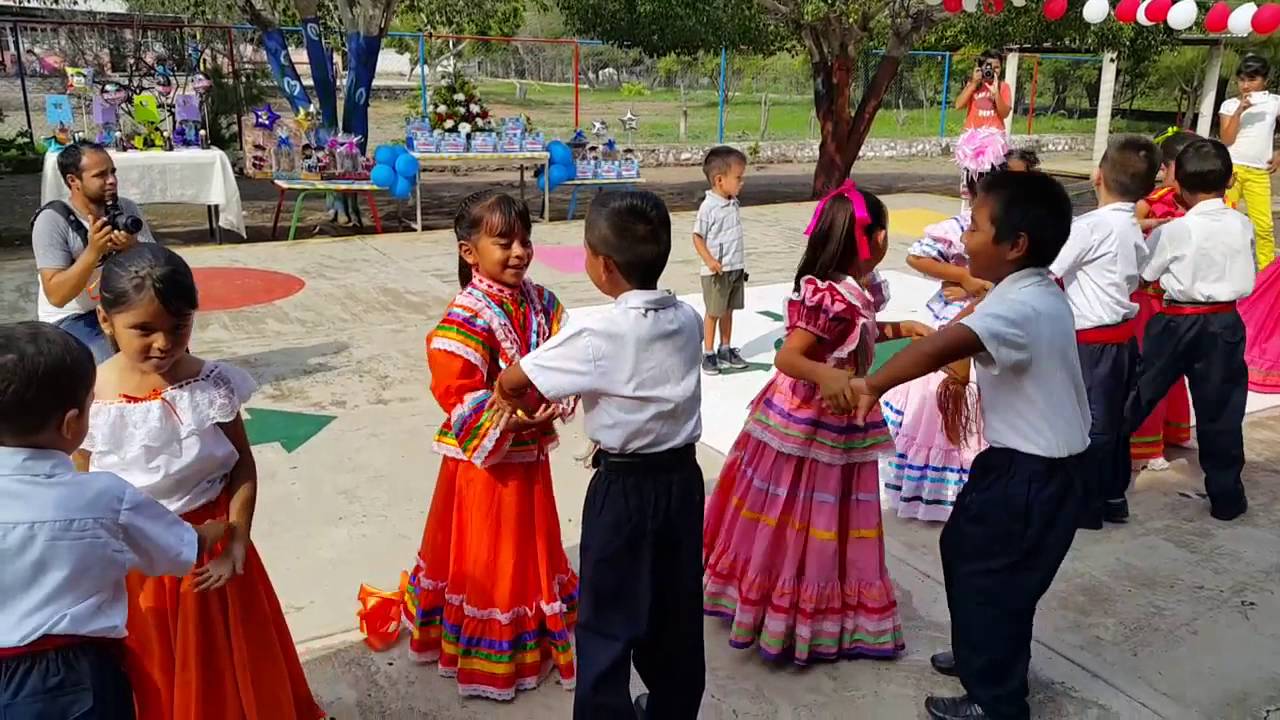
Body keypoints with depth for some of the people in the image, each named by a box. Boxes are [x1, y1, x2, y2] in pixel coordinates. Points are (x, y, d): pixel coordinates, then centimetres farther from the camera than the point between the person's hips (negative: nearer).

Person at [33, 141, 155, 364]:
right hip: (71, 318, -5)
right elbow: (56, 296, -22)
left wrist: (133, 248, -29)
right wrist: (93, 251, -33)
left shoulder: (127, 208, -3)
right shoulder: (52, 220, -16)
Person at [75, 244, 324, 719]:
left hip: (211, 547, 0)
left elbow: (243, 467, -6)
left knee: (225, 670, 18)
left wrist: (235, 546, -11)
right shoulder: (88, 401, -14)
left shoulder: (214, 386, -13)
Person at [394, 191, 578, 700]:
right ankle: (490, 655, 30)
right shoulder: (465, 318, -22)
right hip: (485, 455, -6)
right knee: (485, 555, 11)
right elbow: (457, 396, -23)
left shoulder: (542, 303, -1)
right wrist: (510, 417, -31)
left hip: (530, 451, 6)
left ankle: (534, 634, 45)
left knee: (530, 546, 23)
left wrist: (557, 402, -17)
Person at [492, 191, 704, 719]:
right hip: (682, 477, 6)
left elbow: (512, 381, -14)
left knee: (607, 620, 9)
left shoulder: (599, 334, -21)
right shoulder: (688, 320, -3)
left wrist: (513, 398, 10)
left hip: (623, 488, -6)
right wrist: (549, 394, 9)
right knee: (676, 610, 20)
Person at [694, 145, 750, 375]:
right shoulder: (708, 207, -17)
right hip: (717, 271, -7)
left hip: (736, 269, 7)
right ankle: (708, 354, 14)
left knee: (728, 311, 16)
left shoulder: (734, 204, 6)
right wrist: (709, 260, -25)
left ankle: (726, 350, 28)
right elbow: (697, 237, -14)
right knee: (713, 313, 3)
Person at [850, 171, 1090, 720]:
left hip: (1031, 474, -10)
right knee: (964, 551, 23)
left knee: (988, 577, 6)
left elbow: (941, 346, -43)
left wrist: (873, 385, -35)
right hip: (1027, 459, 10)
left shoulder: (1020, 307, -27)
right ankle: (985, 654, 44)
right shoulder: (1034, 293, 5)